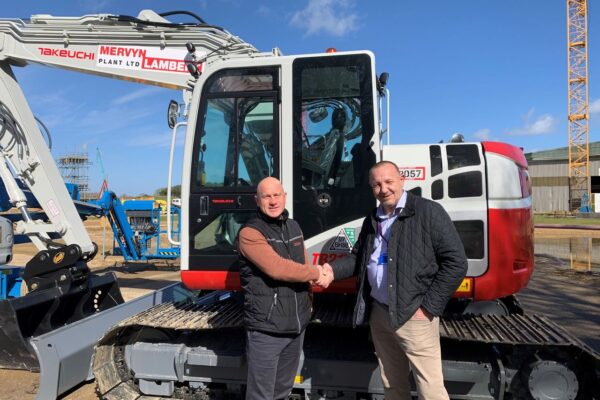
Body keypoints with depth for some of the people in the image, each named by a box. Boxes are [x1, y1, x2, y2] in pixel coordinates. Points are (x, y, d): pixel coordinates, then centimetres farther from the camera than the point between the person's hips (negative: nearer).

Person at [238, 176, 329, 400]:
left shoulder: (294, 227, 11)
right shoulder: (250, 233, -14)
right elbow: (277, 268, -26)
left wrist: (308, 299, 13)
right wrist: (315, 273, -14)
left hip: (298, 324, 7)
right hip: (266, 328, -7)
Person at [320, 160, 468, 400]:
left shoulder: (428, 212, -10)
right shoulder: (372, 220, 12)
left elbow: (456, 262, -13)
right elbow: (358, 257, 20)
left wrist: (429, 307, -14)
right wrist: (333, 269, 0)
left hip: (414, 316, -6)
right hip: (378, 313, 6)